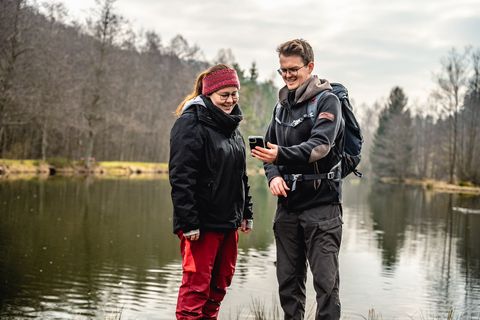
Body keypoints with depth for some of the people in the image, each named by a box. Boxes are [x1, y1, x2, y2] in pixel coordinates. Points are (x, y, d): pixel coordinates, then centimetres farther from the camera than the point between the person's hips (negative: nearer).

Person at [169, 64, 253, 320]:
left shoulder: (231, 126, 16)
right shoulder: (191, 124, -12)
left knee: (221, 281, 14)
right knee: (197, 284, -4)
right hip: (203, 222, -8)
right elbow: (181, 177, -18)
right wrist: (188, 222, -21)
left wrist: (246, 212, 17)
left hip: (228, 221, 9)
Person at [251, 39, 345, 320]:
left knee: (326, 282, -5)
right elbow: (271, 149, 17)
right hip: (288, 205, 6)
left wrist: (280, 155, -35)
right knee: (288, 282, 11)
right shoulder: (282, 105, 14)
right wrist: (273, 175, -5)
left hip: (321, 204, -6)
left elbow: (320, 146, -20)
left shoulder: (327, 101, -6)